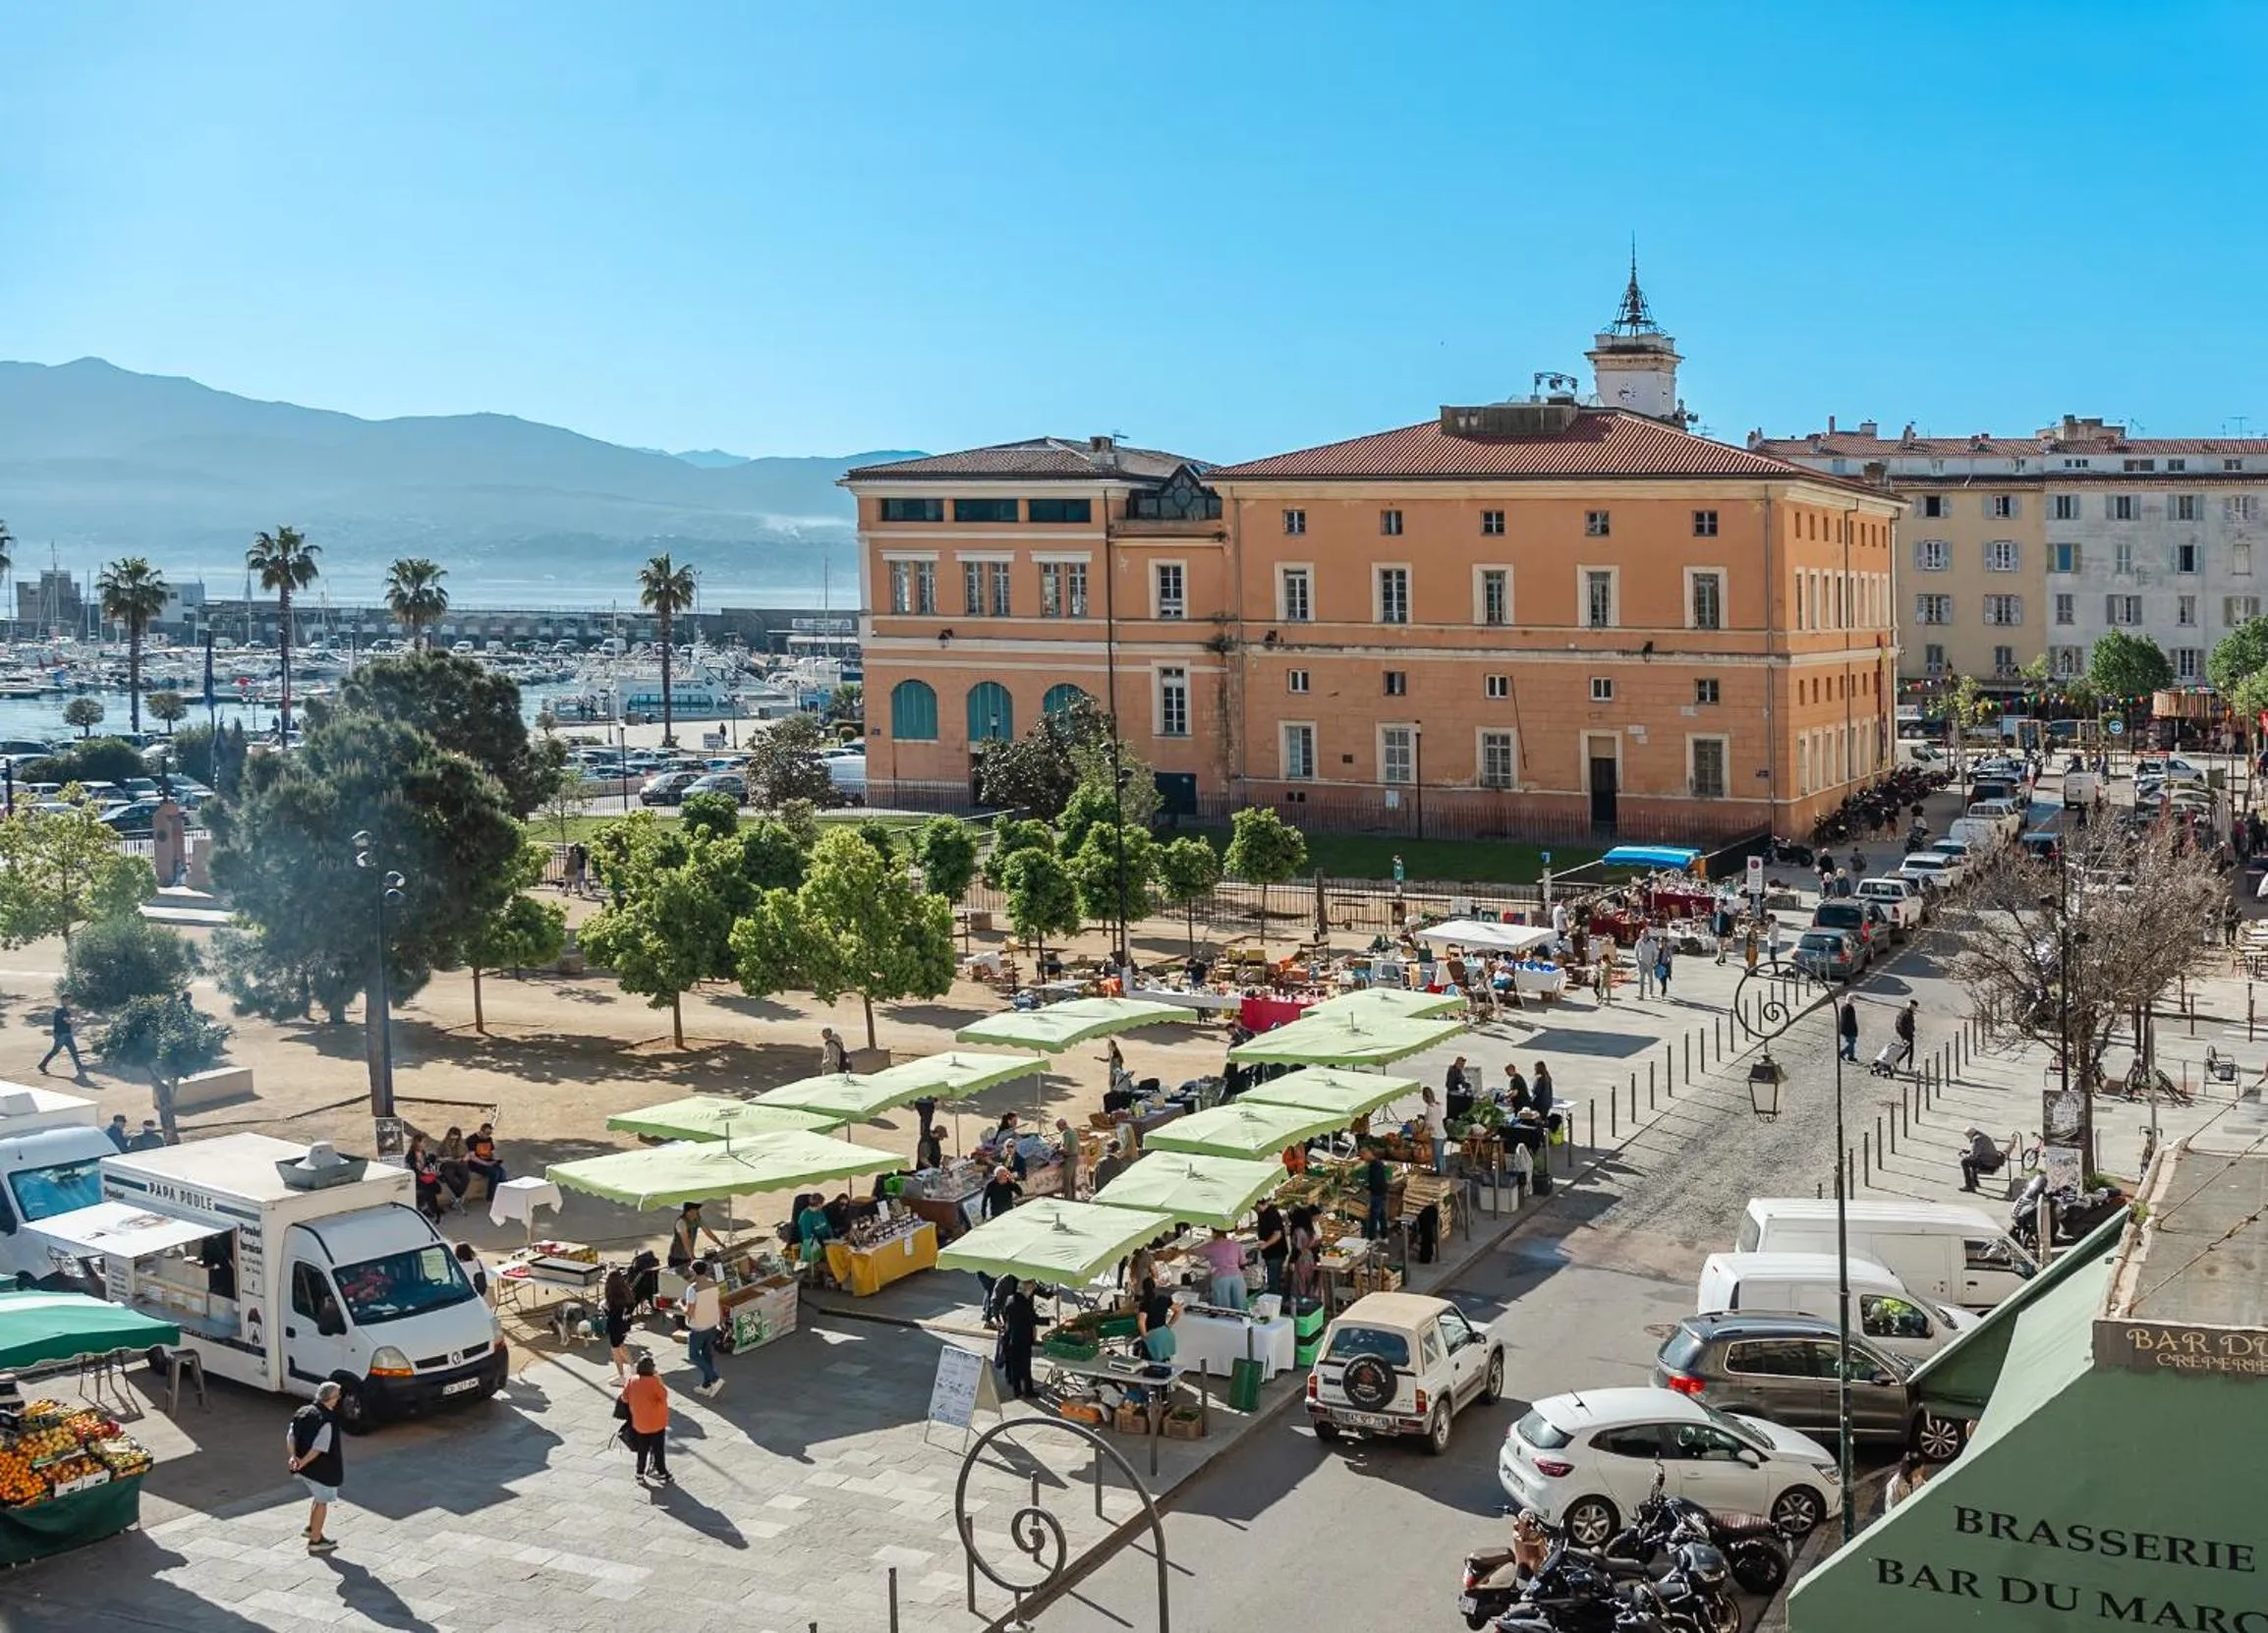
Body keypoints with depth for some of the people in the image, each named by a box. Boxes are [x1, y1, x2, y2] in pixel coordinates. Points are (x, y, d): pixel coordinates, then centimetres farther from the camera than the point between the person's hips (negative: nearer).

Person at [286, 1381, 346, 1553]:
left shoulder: (303, 1412, 3)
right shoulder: (327, 1420, -23)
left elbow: (290, 1436, 0)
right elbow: (319, 1447, -27)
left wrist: (293, 1456, -9)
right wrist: (303, 1462, -20)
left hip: (305, 1468, 8)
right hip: (321, 1469, -8)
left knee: (318, 1497, 28)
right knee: (322, 1502, 8)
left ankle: (312, 1529, 39)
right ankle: (315, 1541, 15)